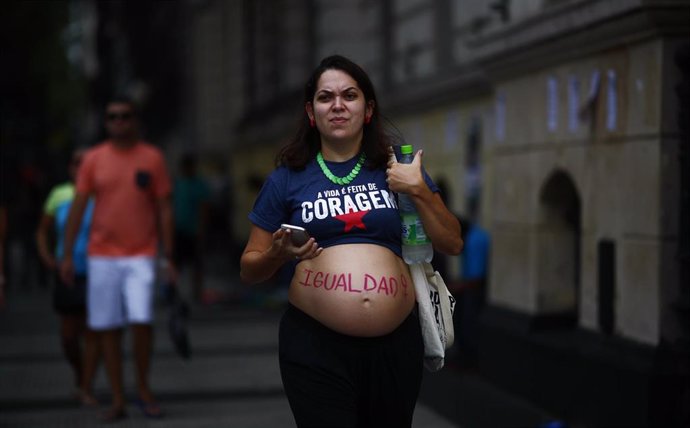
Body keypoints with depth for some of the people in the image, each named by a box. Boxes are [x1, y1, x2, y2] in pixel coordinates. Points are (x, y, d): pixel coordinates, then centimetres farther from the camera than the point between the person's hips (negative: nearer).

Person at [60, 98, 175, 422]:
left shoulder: (152, 158, 3)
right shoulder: (94, 159, 5)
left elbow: (164, 209, 4)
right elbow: (78, 207, 5)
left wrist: (168, 256, 0)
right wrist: (67, 255, 1)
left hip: (141, 255, -1)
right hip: (102, 256, 2)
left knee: (142, 319, -16)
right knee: (108, 328, 2)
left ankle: (143, 389, 5)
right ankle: (117, 401, 11)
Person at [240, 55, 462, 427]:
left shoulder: (396, 167, 9)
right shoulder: (288, 177, 4)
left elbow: (452, 244, 7)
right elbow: (249, 268, 8)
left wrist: (419, 191, -7)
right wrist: (277, 255, -14)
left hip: (395, 343, 2)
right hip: (313, 344, -2)